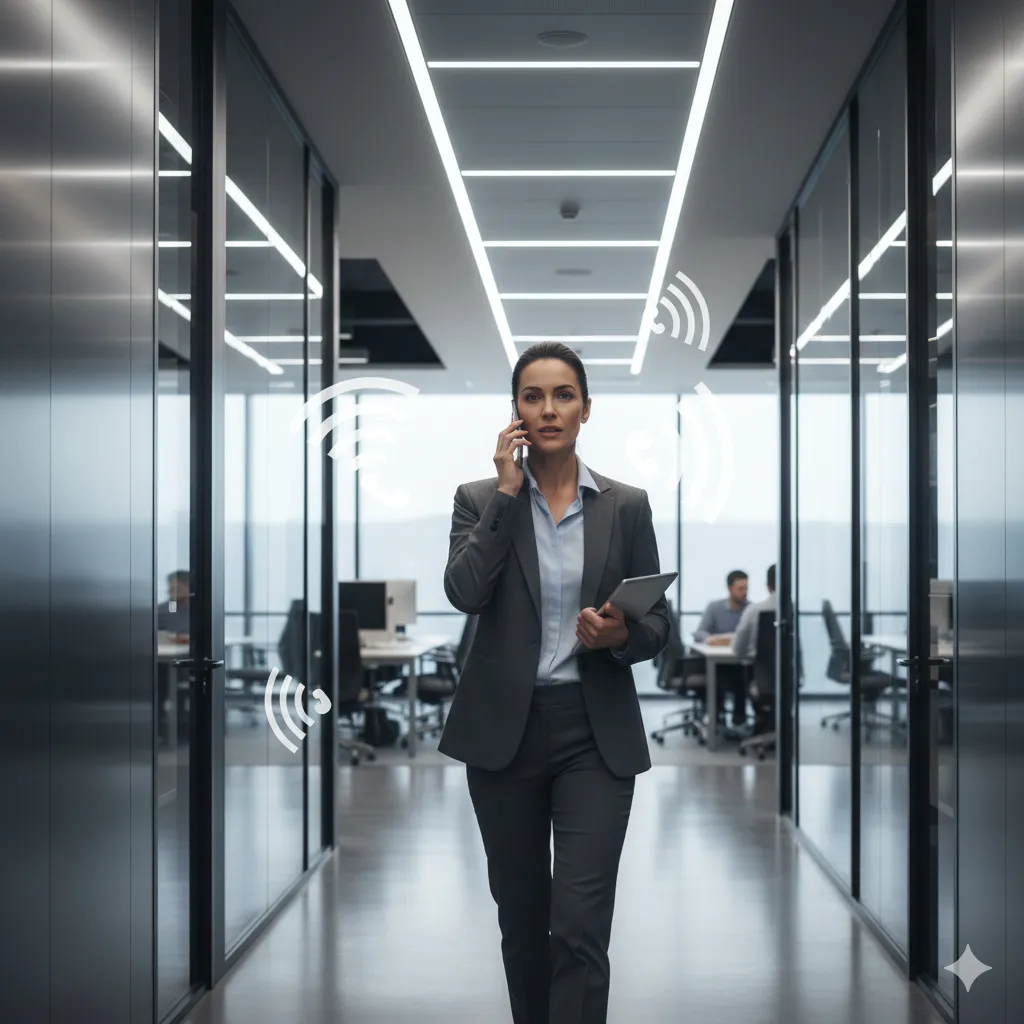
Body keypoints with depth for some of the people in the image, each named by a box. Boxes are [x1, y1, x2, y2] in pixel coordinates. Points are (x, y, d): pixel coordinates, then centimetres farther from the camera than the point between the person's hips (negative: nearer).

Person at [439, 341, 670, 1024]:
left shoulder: (627, 505, 4)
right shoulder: (481, 499, 2)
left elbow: (659, 621, 6)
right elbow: (464, 593, -15)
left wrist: (621, 634, -16)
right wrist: (508, 492, -13)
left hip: (595, 734, -1)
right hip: (504, 730, 1)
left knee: (581, 925, -10)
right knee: (521, 916, 13)